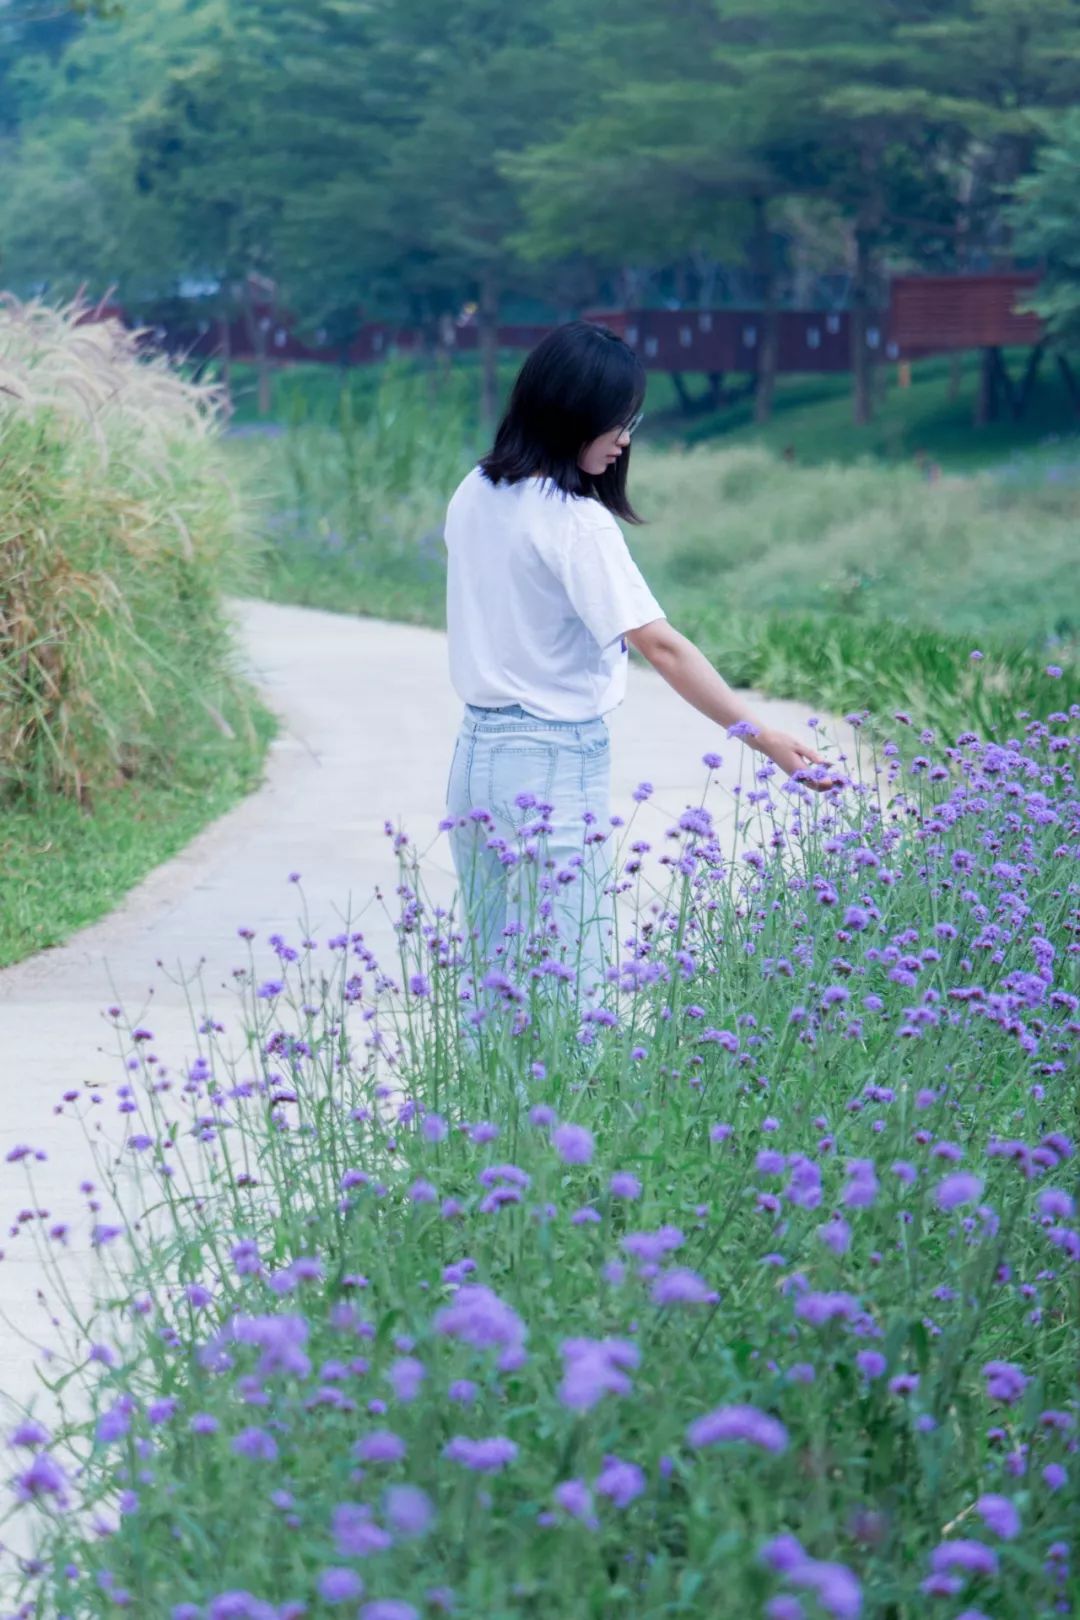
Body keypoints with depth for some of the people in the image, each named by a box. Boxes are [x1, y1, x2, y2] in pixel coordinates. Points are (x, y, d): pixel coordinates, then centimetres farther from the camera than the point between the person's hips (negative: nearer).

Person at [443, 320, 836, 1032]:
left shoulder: (475, 496, 7)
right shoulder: (576, 523, -17)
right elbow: (660, 645, -23)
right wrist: (763, 737, -25)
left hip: (477, 752, 8)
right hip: (556, 766, -8)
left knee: (497, 978, 14)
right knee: (568, 987, -3)